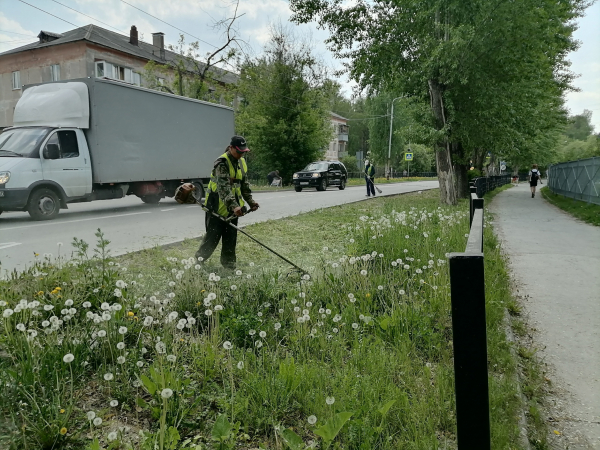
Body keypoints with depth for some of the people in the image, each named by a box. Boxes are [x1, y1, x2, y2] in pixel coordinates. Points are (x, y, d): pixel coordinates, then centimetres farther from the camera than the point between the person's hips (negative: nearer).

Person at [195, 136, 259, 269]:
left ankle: (229, 263, 21)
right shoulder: (222, 163, -18)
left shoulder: (242, 163, 9)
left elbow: (245, 185, 18)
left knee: (231, 236, 10)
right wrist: (233, 206, -40)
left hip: (233, 206, 7)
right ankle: (200, 258, 22)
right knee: (213, 235, 0)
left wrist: (250, 201, 7)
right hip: (217, 206, -7)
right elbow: (224, 187, -30)